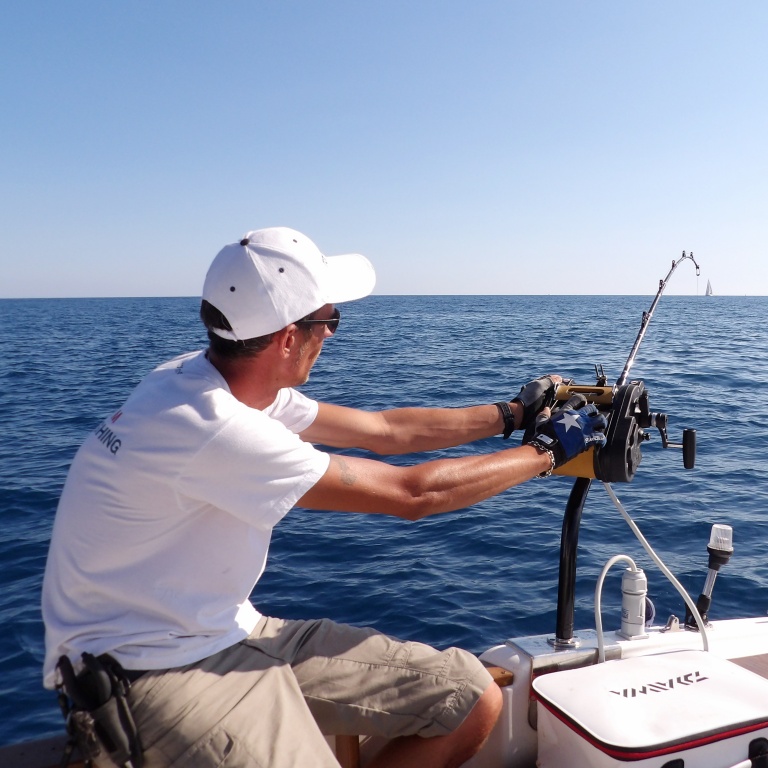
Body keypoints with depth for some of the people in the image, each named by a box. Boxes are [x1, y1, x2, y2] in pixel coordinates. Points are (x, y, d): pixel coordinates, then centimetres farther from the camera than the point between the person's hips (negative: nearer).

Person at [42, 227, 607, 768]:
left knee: (473, 701, -1)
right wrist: (547, 451, -9)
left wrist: (513, 414, 12)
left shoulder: (234, 385, -1)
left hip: (234, 633, 8)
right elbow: (412, 494, -22)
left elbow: (383, 430, 7)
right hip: (151, 669, -8)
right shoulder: (208, 426, -28)